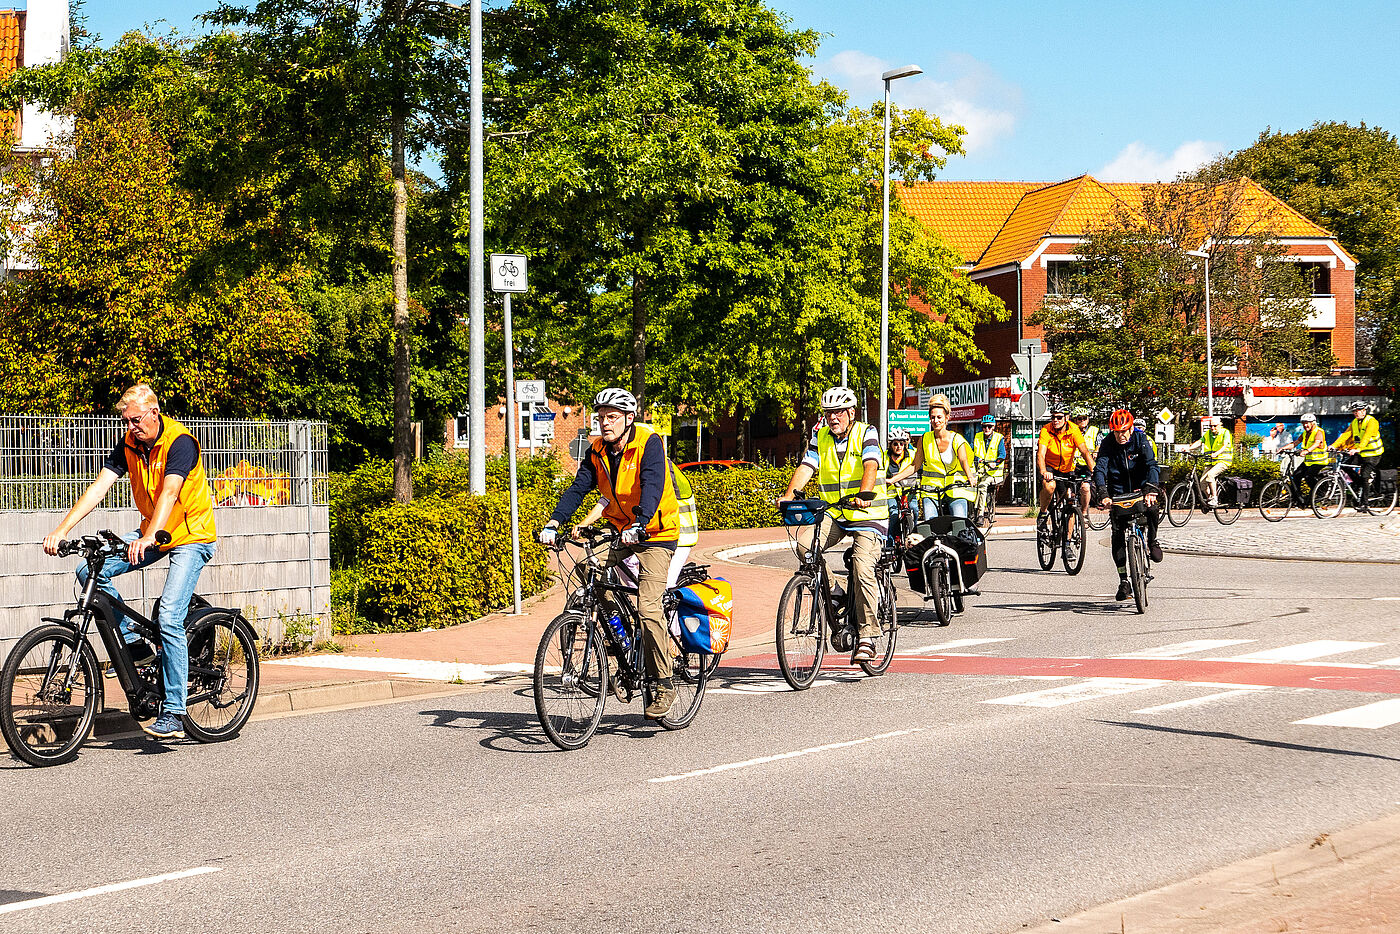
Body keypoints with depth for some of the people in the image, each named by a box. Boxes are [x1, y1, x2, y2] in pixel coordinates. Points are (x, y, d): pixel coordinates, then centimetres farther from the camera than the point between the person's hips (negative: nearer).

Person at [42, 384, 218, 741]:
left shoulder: (179, 442, -20)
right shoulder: (129, 444, -1)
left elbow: (169, 493, -34)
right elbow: (99, 486, -9)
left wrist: (148, 538, -50)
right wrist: (62, 529, -21)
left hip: (192, 537, -7)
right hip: (152, 533, 7)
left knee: (169, 619, -20)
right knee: (90, 571, -11)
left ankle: (173, 715, -16)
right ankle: (134, 643, 4)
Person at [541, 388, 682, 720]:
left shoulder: (648, 443, -16)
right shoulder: (597, 450, 1)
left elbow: (652, 486, -29)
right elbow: (579, 487, -7)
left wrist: (639, 525, -45)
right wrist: (554, 522, -23)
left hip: (656, 534, -6)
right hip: (620, 532, 6)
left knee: (648, 606, -19)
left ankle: (665, 684, -9)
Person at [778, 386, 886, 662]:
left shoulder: (866, 433, -5)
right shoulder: (820, 437, 7)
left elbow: (871, 466, -21)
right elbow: (806, 466, -3)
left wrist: (864, 494, -40)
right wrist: (789, 494, -21)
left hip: (868, 515, -4)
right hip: (833, 515, 4)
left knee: (862, 568, -23)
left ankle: (867, 636, -13)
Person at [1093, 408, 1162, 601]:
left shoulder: (1140, 439, -15)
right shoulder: (1107, 443, -13)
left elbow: (1152, 465, -23)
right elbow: (1100, 468, -22)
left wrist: (1150, 490, -40)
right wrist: (1103, 494, -38)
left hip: (1139, 487, -1)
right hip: (1118, 491, 1)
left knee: (1151, 507, -33)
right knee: (1118, 534, -8)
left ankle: (1152, 541, -2)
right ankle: (1123, 582, -1)